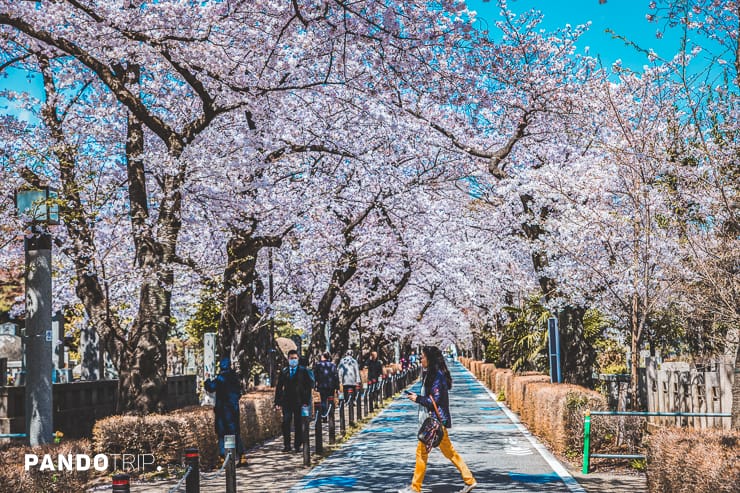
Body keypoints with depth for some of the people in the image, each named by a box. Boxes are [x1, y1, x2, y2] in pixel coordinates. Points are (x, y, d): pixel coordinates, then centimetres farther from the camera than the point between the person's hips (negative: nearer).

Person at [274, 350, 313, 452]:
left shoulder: (303, 371, 4)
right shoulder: (283, 372, 9)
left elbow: (308, 386, 2)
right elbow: (279, 387, 9)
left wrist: (306, 401, -6)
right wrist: (277, 401, 1)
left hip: (299, 402, -1)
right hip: (287, 402, 1)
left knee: (298, 424, 1)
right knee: (286, 423, -5)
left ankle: (298, 445, 9)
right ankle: (287, 445, 2)